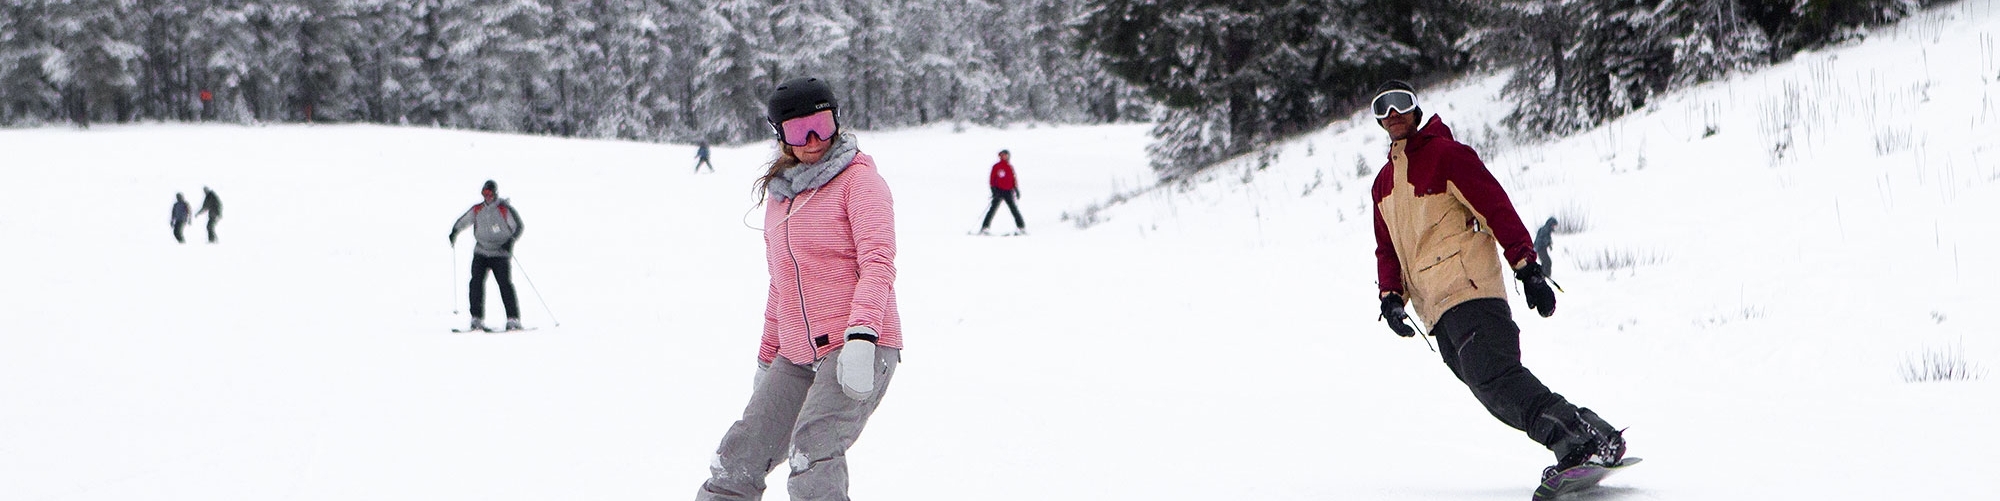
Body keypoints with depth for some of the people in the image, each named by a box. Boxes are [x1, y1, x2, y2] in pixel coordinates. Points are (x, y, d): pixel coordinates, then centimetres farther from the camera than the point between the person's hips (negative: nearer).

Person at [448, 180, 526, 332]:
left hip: (500, 253, -4)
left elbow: (519, 226, -6)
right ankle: (477, 319, -5)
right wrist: (454, 232, 3)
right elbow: (462, 222, 20)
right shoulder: (477, 210, 7)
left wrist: (511, 241, -20)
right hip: (481, 252, 4)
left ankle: (513, 319, -7)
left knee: (505, 284, -10)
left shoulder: (505, 209, -6)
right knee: (476, 283, -8)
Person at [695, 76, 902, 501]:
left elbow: (877, 262, -13)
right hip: (796, 357, 7)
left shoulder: (859, 179, -2)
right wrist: (767, 358, 28)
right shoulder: (779, 191, 19)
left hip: (858, 350, -7)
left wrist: (861, 337, -26)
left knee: (812, 452, -26)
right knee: (737, 463, 5)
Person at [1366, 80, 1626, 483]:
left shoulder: (1444, 154, 0)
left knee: (1494, 378, -24)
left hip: (1468, 288, -8)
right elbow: (1387, 248, 25)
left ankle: (1587, 438, -28)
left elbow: (1495, 206, -6)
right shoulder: (1384, 183, 24)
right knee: (1491, 387, -2)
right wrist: (1391, 295, 6)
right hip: (1435, 310, 8)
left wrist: (1527, 268, -13)